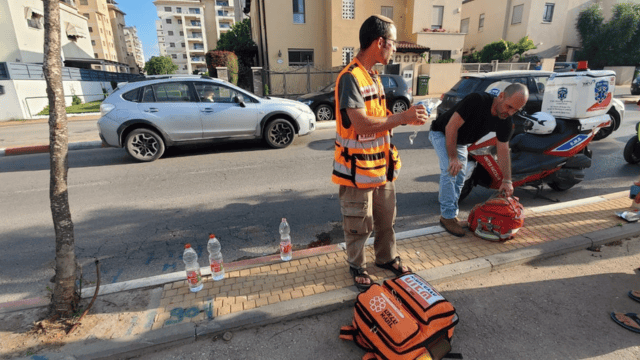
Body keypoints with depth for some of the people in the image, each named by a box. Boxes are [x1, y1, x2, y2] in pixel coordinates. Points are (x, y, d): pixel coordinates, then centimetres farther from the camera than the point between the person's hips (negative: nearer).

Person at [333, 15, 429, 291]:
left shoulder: (373, 76, 11)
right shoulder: (350, 78, -19)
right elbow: (362, 124, -28)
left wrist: (406, 116, -1)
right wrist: (403, 118, -20)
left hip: (382, 165, 9)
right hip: (358, 170, -9)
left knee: (386, 219, 22)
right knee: (359, 226, 10)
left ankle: (386, 258, 43)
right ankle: (357, 266, 32)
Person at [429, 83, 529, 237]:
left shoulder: (505, 123, -13)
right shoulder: (476, 100, -34)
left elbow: (503, 151, -7)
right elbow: (451, 127, -32)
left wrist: (506, 180, -9)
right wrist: (453, 157, -30)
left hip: (461, 141, 7)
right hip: (441, 133, -7)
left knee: (459, 175, 5)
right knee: (450, 170, -22)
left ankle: (451, 214, 18)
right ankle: (447, 216, -13)